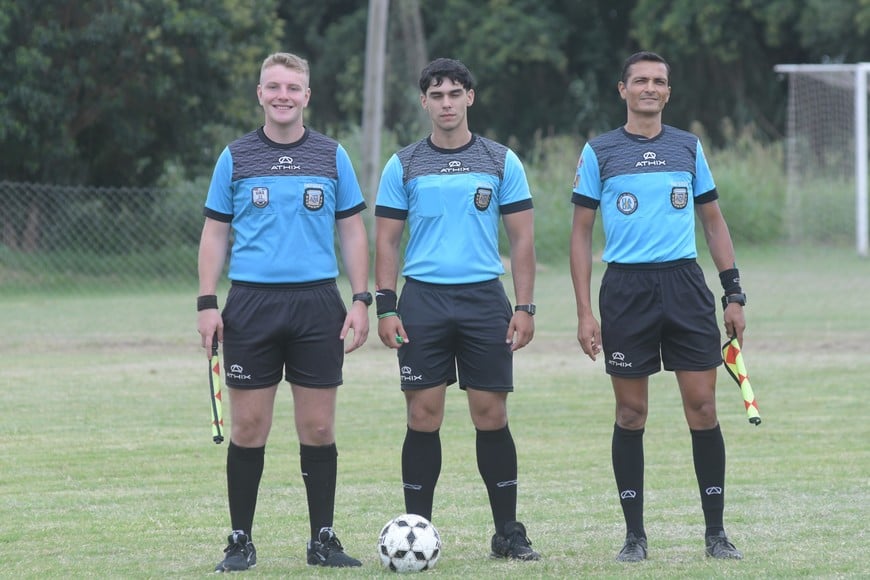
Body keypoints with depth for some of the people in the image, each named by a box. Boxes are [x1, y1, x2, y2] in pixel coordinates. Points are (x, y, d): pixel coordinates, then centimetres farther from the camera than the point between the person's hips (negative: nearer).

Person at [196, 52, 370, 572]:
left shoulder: (332, 156, 7)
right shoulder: (236, 158, 6)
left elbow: (353, 232, 9)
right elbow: (215, 234, 8)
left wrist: (361, 300, 0)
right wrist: (207, 304, -1)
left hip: (317, 301, 0)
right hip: (252, 302, 0)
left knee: (318, 427, 2)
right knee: (249, 427, -1)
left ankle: (323, 539, 10)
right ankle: (241, 542, 7)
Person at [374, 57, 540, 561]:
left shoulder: (501, 162, 5)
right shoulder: (403, 166, 6)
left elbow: (523, 239, 5)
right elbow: (386, 241, 7)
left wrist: (525, 307, -3)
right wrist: (386, 308, -3)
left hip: (484, 297, 0)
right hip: (423, 299, 0)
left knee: (492, 415, 0)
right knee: (424, 416, -2)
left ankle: (508, 533, 7)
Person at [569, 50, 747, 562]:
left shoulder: (689, 147, 9)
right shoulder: (599, 152, 3)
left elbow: (714, 222, 15)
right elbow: (582, 232, 5)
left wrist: (734, 295, 7)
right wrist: (584, 312, -3)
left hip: (685, 284, 1)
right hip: (626, 287, -1)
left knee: (703, 408, -3)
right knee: (631, 414, 2)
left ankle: (716, 533, 5)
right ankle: (635, 535, 10)